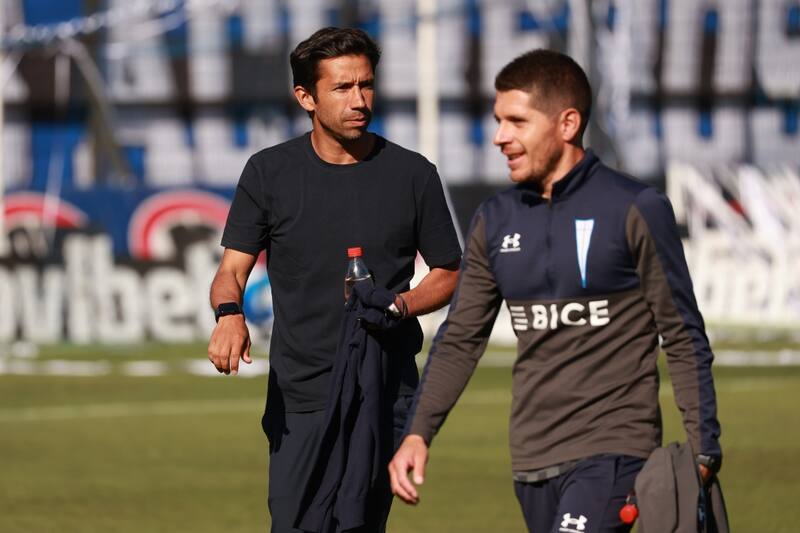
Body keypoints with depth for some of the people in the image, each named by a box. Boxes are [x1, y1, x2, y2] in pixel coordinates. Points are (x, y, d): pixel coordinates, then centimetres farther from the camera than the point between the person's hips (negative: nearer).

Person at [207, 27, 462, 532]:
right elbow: (233, 269, 3)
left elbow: (448, 273, 13)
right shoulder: (270, 172, 5)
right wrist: (230, 314, -21)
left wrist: (398, 305, -8)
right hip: (298, 397, 0)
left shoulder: (412, 174, 4)